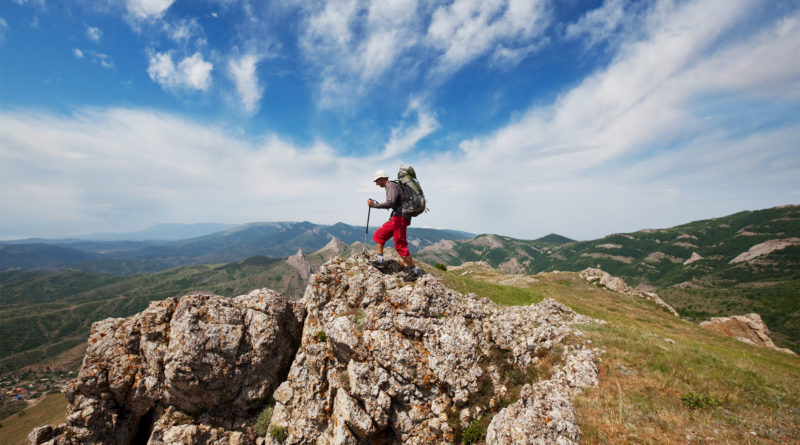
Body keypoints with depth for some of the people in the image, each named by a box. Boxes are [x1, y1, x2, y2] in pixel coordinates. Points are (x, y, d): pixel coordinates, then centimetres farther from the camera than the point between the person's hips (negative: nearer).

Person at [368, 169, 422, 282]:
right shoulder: (391, 186, 22)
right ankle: (380, 261, 15)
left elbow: (390, 203, -24)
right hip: (396, 218, 11)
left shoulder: (391, 185, -10)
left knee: (400, 246, -9)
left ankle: (414, 271, -1)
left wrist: (374, 205, -16)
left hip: (400, 217, -11)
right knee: (379, 235, 14)